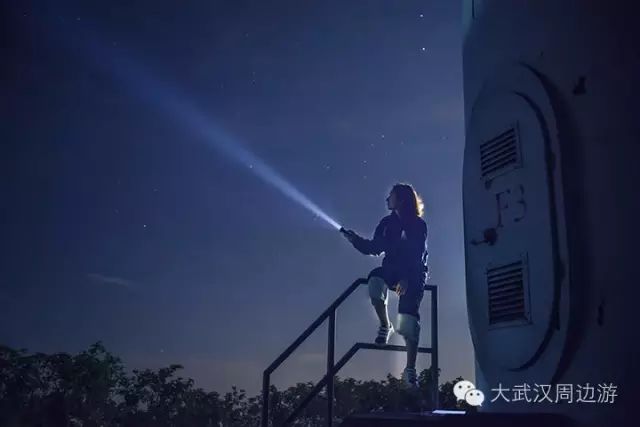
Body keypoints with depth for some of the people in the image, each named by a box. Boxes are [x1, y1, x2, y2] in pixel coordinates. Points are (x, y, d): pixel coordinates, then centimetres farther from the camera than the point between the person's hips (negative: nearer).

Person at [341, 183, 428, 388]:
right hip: (392, 269, 4)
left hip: (414, 275, -4)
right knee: (375, 279, -30)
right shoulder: (387, 223, 6)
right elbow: (374, 248, 9)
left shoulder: (418, 225, -10)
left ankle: (410, 369, -10)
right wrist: (355, 239, -7)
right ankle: (385, 326, -11)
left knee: (409, 317, -15)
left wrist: (406, 279, -30)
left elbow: (418, 256, -18)